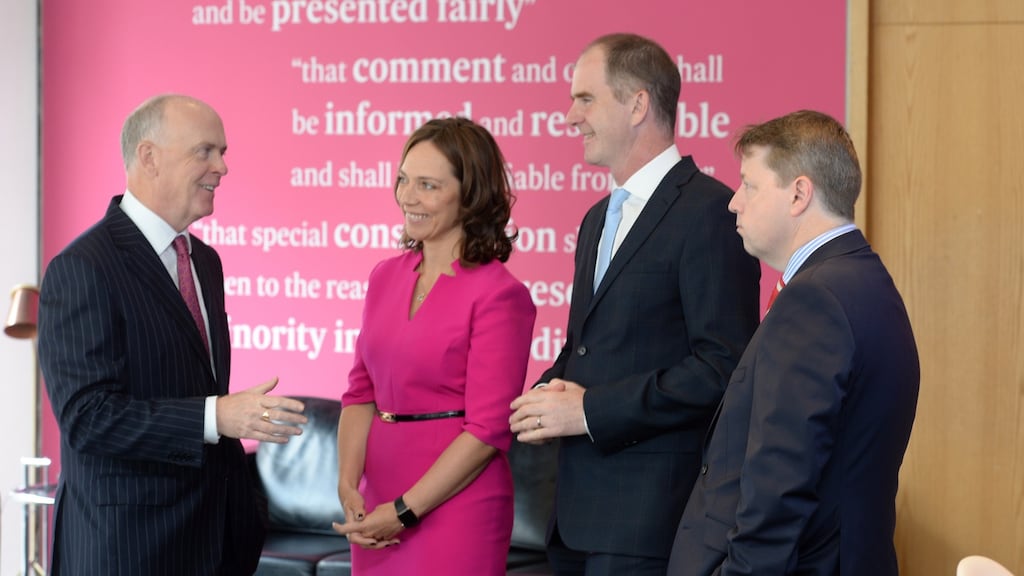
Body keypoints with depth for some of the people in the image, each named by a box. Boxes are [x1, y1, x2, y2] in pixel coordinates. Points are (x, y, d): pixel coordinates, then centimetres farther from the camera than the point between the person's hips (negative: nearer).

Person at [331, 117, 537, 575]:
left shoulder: (498, 294, -12)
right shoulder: (386, 277, 6)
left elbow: (488, 429, -14)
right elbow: (361, 392, 9)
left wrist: (402, 512, -14)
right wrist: (348, 485, -6)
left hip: (456, 503, -5)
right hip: (378, 505, 6)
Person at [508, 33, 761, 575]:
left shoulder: (708, 211, -11)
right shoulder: (598, 219, 19)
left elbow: (723, 366, -17)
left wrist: (591, 410, -16)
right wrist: (550, 396, 2)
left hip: (652, 510, -8)